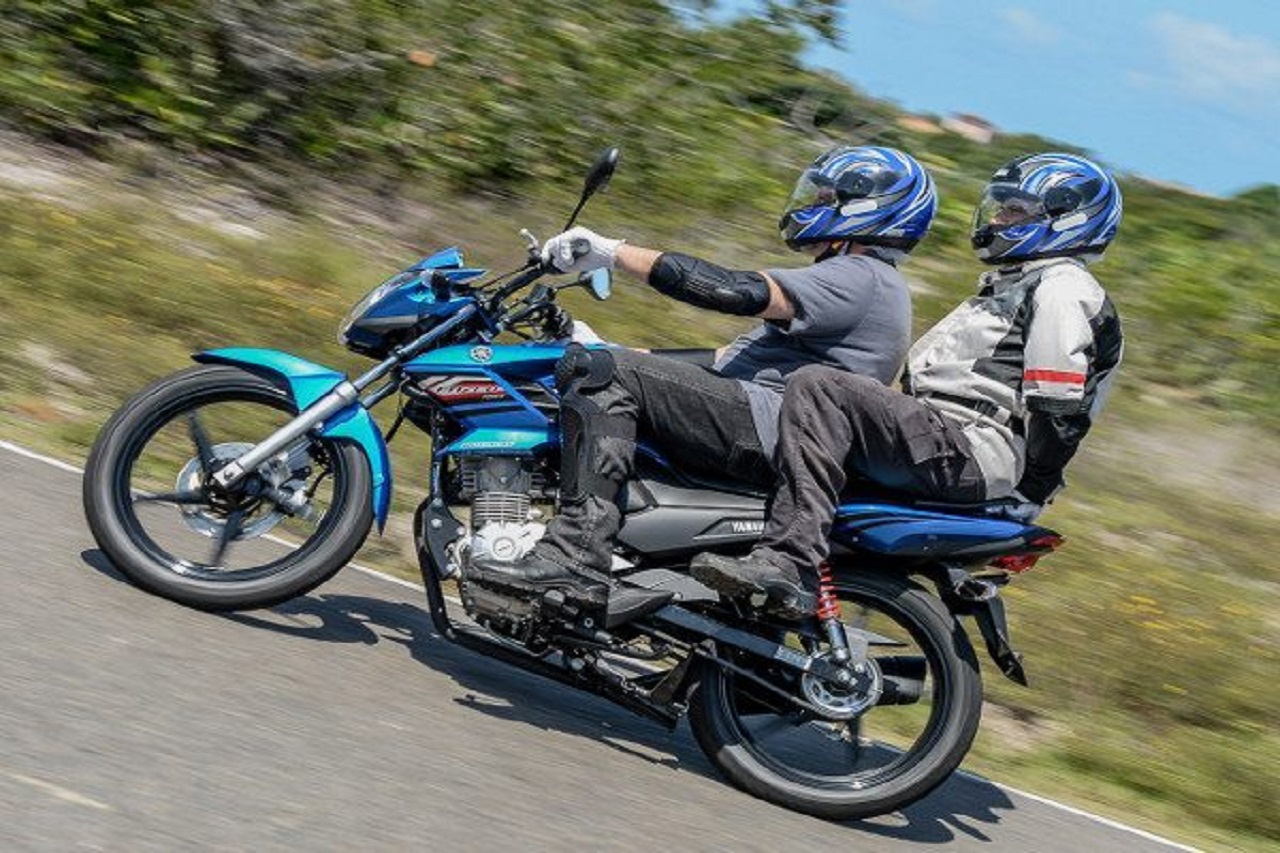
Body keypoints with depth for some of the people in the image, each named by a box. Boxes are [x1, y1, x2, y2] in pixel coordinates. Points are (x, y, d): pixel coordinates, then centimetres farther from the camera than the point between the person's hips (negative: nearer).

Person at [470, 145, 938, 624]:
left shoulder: (859, 278, -5)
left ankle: (574, 559, -32)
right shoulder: (863, 282, 27)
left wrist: (614, 253, -17)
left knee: (605, 374, -20)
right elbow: (736, 358, 26)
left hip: (772, 429, -11)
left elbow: (738, 292, -19)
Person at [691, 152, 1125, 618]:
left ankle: (790, 561, -38)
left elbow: (1059, 408, -14)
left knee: (816, 387, -27)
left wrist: (1028, 493, -17)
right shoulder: (1011, 285, 30)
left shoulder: (1063, 290, -4)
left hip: (969, 452, -11)